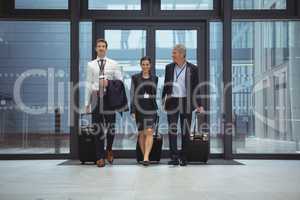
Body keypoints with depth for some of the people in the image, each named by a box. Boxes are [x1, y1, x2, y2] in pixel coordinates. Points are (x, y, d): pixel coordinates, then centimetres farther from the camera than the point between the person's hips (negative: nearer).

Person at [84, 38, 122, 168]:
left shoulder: (113, 64, 7)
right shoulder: (91, 65, 9)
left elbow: (120, 80, 5)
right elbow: (88, 84, 6)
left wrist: (109, 82, -14)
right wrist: (87, 103, 2)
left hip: (109, 97, 0)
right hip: (96, 97, 0)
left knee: (111, 126, 3)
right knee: (98, 128, 2)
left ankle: (109, 150, 29)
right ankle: (100, 157, 12)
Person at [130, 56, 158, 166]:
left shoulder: (155, 78, 8)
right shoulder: (135, 78, 3)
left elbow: (157, 94, 14)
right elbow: (132, 94, 1)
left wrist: (159, 108, 14)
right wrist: (132, 110, -5)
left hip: (151, 108, 0)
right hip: (139, 108, 0)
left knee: (149, 132, -13)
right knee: (141, 134, 7)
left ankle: (146, 158, -16)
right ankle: (145, 156, 21)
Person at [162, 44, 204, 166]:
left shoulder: (193, 69, 0)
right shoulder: (169, 67, 8)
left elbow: (196, 88, 2)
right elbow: (165, 86, 13)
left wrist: (199, 105, -3)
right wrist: (163, 101, 9)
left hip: (186, 102, -1)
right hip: (172, 102, 2)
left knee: (185, 131, 4)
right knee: (172, 129, -4)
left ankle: (183, 158, 14)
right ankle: (174, 157, -3)